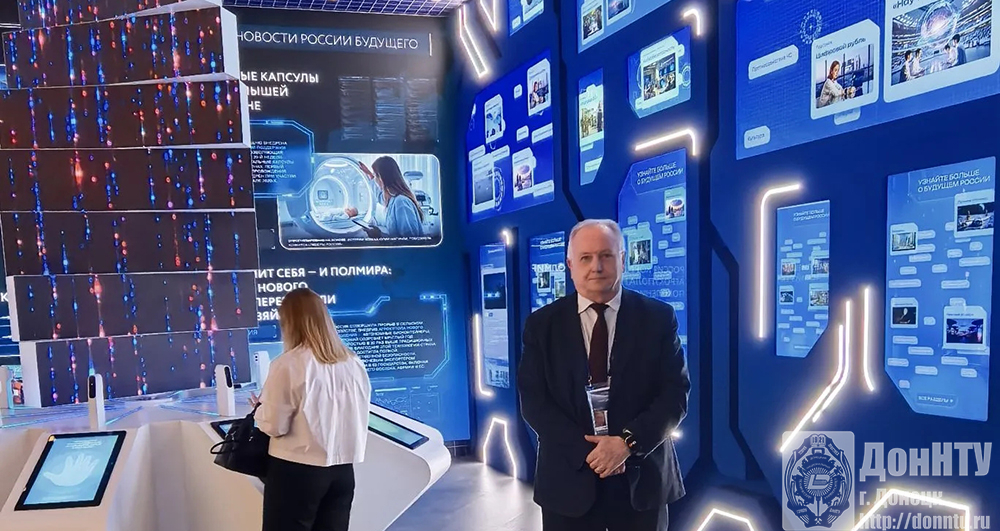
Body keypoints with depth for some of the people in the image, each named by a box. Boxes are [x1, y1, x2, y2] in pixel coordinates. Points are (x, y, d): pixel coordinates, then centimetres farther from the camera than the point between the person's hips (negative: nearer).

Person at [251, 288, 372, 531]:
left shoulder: (289, 365, -14)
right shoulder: (354, 363, 1)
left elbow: (274, 426, -11)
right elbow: (359, 418, 8)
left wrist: (259, 407, 8)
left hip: (296, 471, -5)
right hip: (343, 470, 5)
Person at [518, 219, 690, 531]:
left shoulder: (658, 317, -2)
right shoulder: (542, 324, -1)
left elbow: (675, 393, -5)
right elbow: (533, 400, -6)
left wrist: (628, 442, -18)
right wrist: (587, 451, -16)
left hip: (641, 479, 0)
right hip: (569, 479, 0)